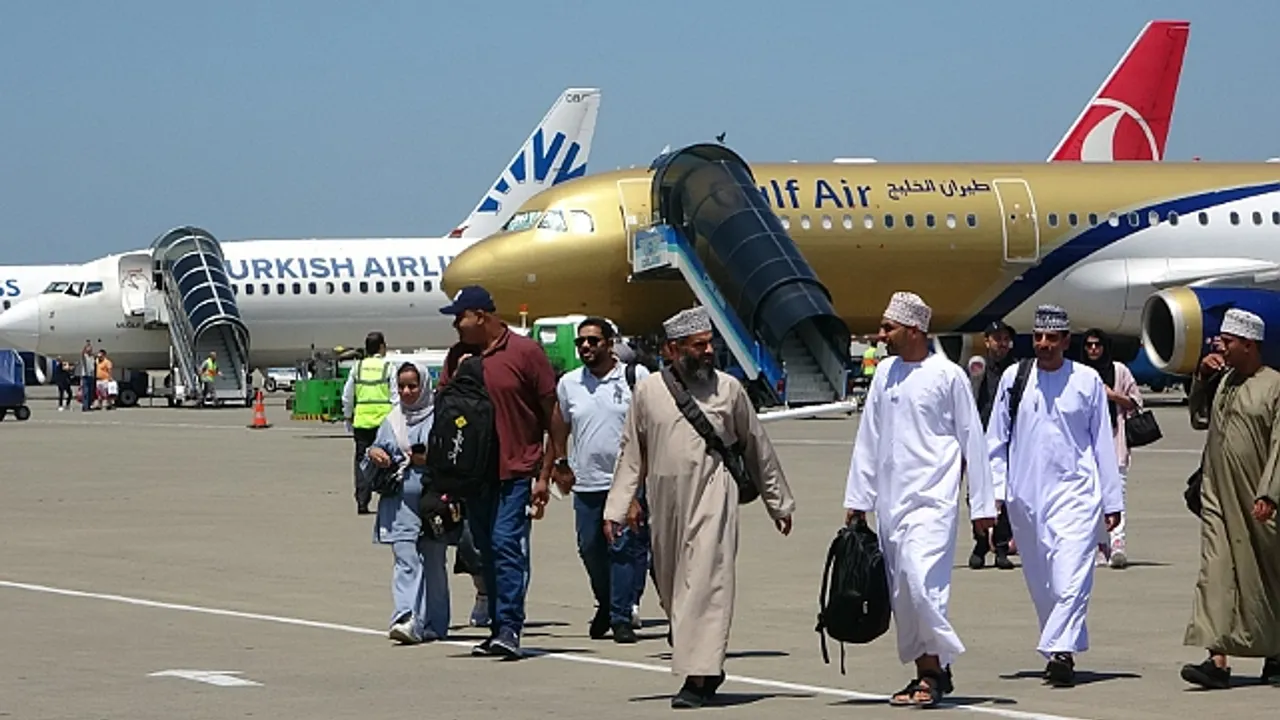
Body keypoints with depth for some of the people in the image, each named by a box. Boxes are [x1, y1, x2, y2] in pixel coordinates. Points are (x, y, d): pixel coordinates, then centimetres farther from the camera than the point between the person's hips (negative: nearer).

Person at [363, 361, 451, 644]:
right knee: (406, 561, -10)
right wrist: (372, 454, -1)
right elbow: (371, 471, 21)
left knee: (433, 563, 4)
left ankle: (432, 623, 13)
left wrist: (430, 460, -15)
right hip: (400, 501, 2)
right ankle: (406, 618, -22)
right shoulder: (391, 422, 16)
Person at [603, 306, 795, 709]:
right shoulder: (648, 391, 7)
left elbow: (757, 448, 13)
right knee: (670, 588, 8)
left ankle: (698, 678, -14)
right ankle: (708, 665, 24)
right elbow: (631, 454, 11)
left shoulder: (728, 388, 5)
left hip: (713, 498, -3)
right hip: (664, 502, 3)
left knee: (705, 583, -12)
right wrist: (616, 507, 5)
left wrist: (778, 503, 17)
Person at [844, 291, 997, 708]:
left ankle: (938, 665, -9)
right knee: (901, 592, 5)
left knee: (921, 578, -20)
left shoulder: (948, 376, -4)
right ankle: (926, 673, 13)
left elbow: (972, 440, 0)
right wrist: (857, 498, 16)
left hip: (933, 497, -6)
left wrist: (982, 504, 0)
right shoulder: (885, 374, 11)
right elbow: (868, 438, 17)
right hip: (890, 498, 6)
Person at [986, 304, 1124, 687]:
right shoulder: (1013, 378, 6)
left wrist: (1112, 501, 7)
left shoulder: (1087, 381, 2)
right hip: (1025, 495, 3)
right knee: (1039, 581, 9)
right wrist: (995, 492, 5)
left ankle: (1060, 652, -21)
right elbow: (997, 440, 12)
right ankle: (1062, 650, 21)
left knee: (1071, 577, -16)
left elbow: (1103, 442, 7)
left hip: (1075, 491, -3)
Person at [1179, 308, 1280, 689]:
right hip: (1217, 494, 5)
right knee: (1217, 571, -6)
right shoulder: (1223, 380, 10)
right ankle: (1218, 660, -12)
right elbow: (1199, 419, 24)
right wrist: (1201, 380, 10)